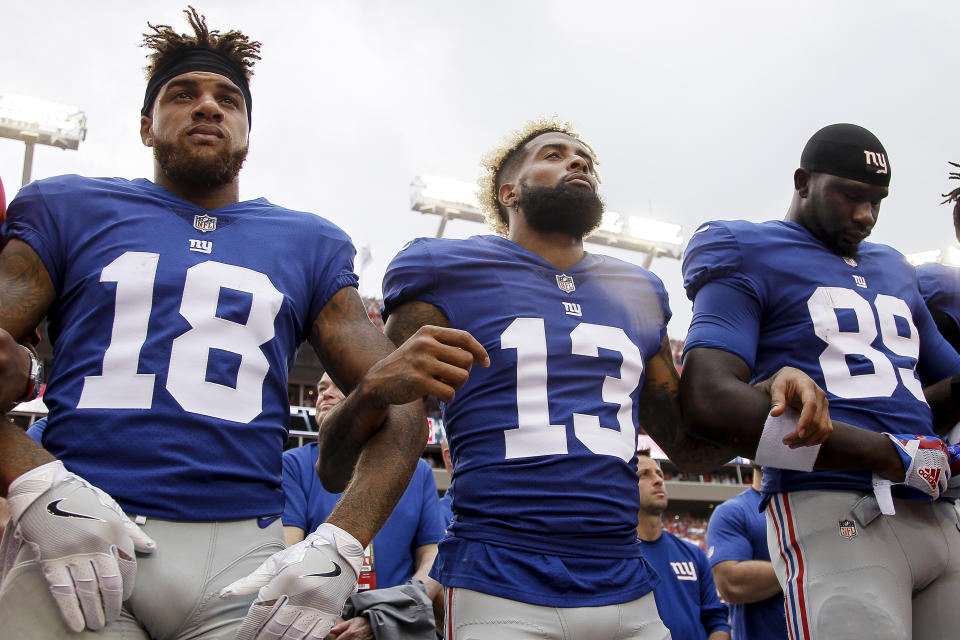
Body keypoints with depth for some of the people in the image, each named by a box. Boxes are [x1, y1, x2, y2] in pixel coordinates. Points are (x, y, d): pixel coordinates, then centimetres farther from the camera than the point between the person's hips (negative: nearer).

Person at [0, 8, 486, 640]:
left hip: (242, 556, 1)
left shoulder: (310, 245, 16)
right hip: (73, 541, 0)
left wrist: (340, 544, -7)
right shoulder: (68, 208, 15)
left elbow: (396, 405, 8)